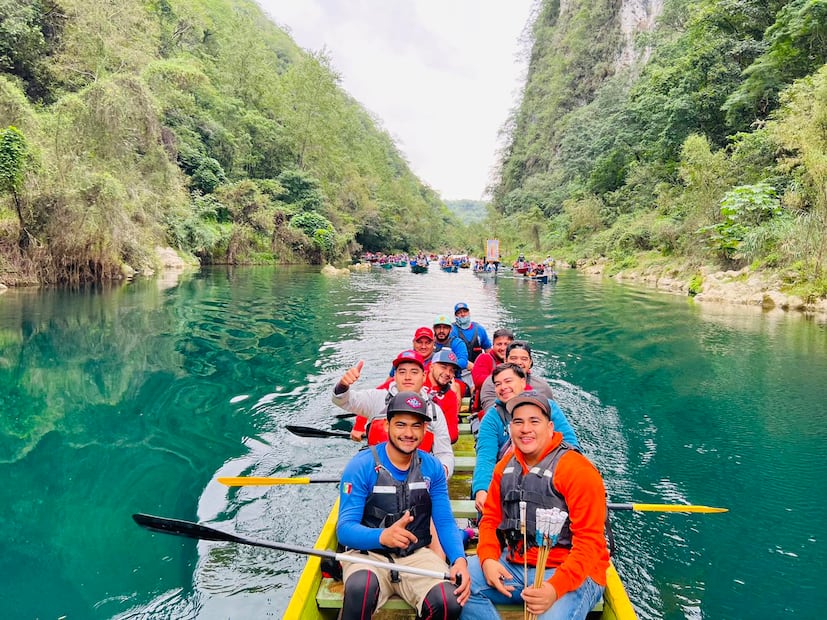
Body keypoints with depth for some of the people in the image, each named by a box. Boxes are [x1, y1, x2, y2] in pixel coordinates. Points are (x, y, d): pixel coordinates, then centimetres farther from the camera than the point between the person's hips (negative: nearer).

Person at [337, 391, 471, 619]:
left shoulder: (432, 468, 2)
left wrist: (459, 559, -18)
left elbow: (445, 522, 3)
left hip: (416, 556, 4)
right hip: (368, 553, -3)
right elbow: (344, 529, -15)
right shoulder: (361, 466, -10)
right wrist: (383, 536, -36)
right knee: (360, 588, -38)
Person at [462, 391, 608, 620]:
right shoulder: (505, 466, 8)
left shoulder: (578, 470, -13)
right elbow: (491, 518, 12)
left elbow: (589, 542, -16)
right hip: (514, 566, 7)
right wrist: (488, 560, -8)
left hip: (572, 574, -6)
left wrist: (555, 588, -29)